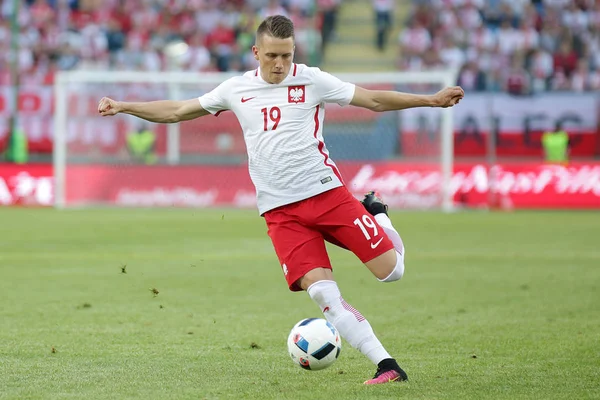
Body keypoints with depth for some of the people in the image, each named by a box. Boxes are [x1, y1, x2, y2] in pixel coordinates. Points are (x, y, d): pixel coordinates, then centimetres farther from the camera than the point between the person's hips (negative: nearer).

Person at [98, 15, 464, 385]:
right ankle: (387, 366, -12)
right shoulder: (237, 89, 9)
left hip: (327, 191, -1)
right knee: (321, 291, -17)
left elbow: (374, 100, 2)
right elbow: (176, 111, 19)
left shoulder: (311, 81, 1)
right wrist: (122, 107, 15)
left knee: (391, 270, -9)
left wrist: (431, 100, -8)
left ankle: (376, 214, 25)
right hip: (281, 211, 1)